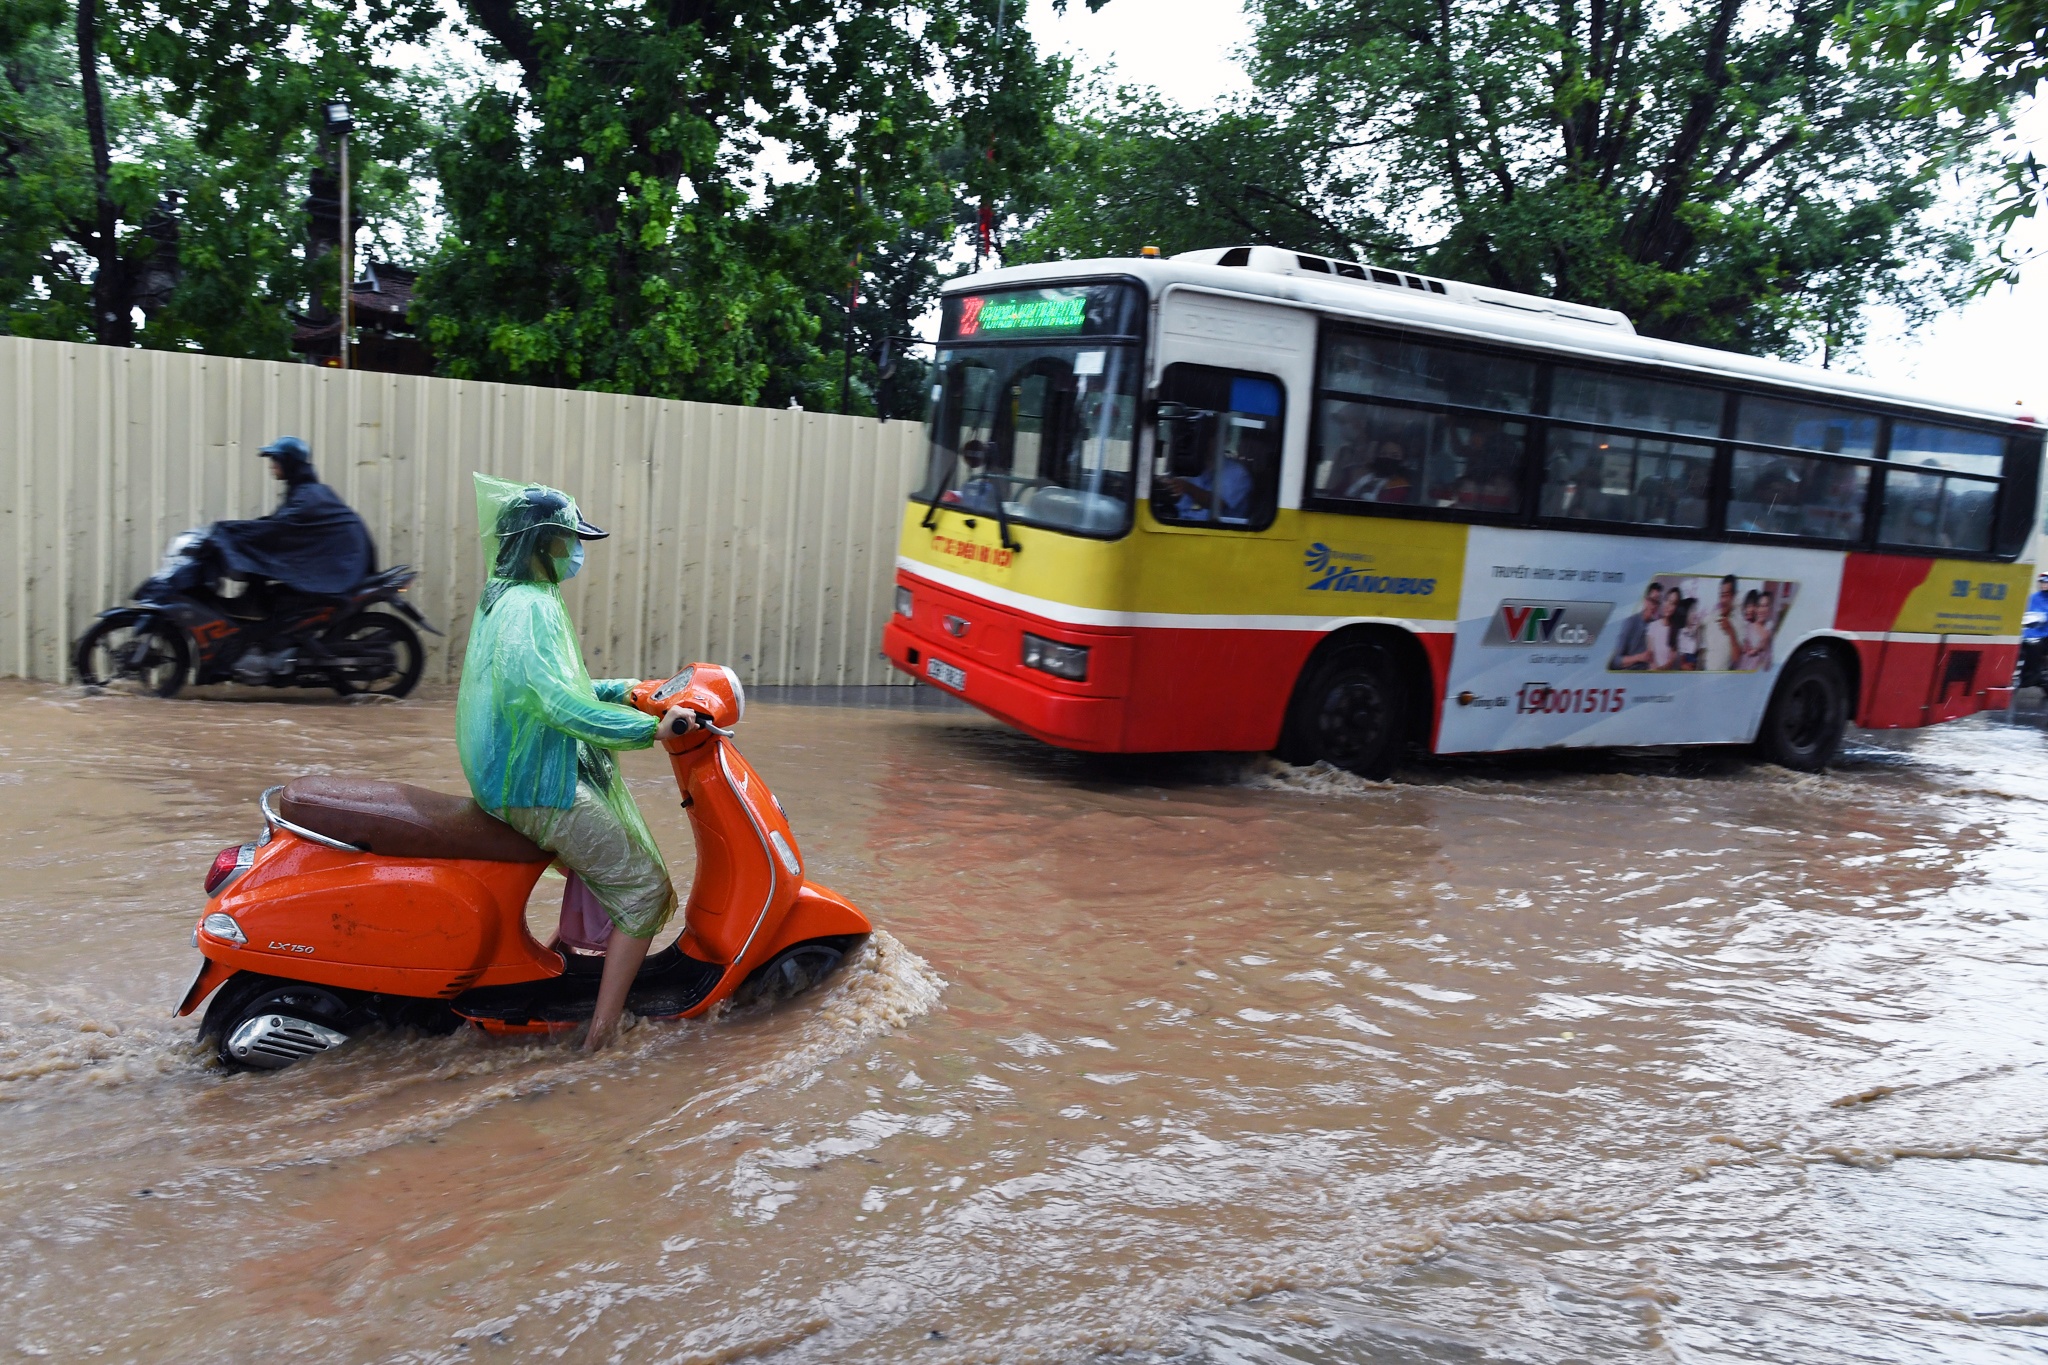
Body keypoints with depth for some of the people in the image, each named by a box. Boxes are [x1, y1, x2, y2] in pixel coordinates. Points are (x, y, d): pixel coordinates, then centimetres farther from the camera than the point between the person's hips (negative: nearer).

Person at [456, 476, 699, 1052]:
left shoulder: (502, 595, 14)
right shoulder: (531, 607, -20)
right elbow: (557, 701, -33)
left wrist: (625, 689, 20)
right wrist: (651, 728, -34)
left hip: (511, 774, 10)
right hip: (541, 787, -10)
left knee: (606, 853, 27)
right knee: (643, 890, -6)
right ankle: (603, 1032, -5)